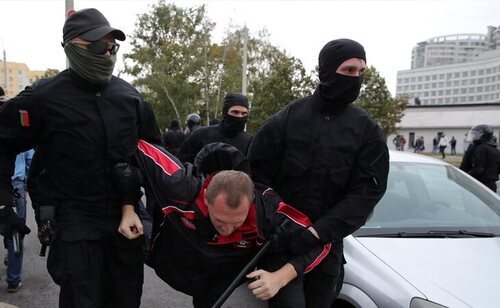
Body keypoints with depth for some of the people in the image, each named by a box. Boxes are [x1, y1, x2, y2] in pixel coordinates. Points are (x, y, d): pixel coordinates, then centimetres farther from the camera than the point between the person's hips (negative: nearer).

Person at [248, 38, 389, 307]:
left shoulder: (366, 130, -2)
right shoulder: (288, 118, -6)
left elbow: (367, 191, -10)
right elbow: (257, 172, -5)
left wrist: (320, 231, -21)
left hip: (326, 243, 1)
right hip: (278, 236, -1)